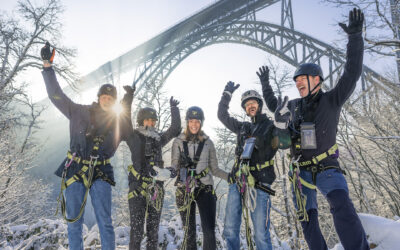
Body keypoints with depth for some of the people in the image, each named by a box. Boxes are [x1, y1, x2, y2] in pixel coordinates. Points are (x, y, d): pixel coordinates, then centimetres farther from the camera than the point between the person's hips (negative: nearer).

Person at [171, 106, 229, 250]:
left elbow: (214, 169, 10)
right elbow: (174, 166, -1)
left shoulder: (208, 142, 7)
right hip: (184, 189, 0)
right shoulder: (178, 142, 5)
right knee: (189, 232, 5)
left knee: (209, 231, -7)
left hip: (205, 188, 0)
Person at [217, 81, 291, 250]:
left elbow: (284, 144, -14)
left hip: (259, 185, -5)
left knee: (261, 235, -5)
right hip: (237, 182, 5)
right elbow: (222, 116, 30)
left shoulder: (271, 127, 5)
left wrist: (281, 123, -27)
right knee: (230, 231, 7)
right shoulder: (243, 127, 19)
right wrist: (227, 94, 25)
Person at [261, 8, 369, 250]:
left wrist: (355, 36, -21)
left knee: (341, 204, -31)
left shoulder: (332, 100, -4)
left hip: (327, 169, -4)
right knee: (308, 219, 7)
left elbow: (351, 74, -16)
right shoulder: (295, 105, 8)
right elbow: (274, 106, 27)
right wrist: (266, 84, 27)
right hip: (301, 171, 5)